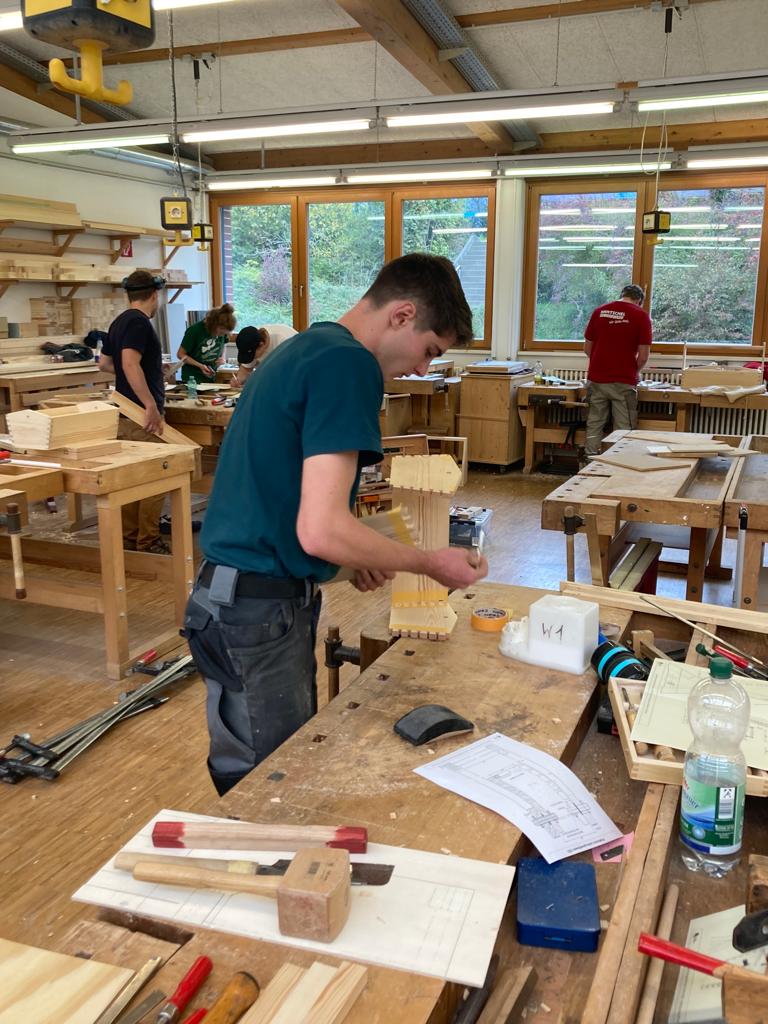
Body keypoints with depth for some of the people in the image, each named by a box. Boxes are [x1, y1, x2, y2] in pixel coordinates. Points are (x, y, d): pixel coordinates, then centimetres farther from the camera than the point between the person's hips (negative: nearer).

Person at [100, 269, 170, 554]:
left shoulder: (119, 322, 15)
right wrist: (151, 406, -28)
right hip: (143, 416, -10)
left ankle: (129, 539, 19)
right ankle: (148, 542, 0)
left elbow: (104, 363, 25)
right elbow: (130, 363, -27)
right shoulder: (139, 322, -13)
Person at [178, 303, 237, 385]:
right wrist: (200, 366, -24)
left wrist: (222, 357, -7)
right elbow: (181, 354, -12)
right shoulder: (195, 330, -20)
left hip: (211, 378, 4)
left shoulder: (223, 331, -7)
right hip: (192, 377, -4)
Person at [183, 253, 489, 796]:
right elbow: (320, 529, -25)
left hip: (241, 593, 10)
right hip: (260, 610, -10)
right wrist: (429, 562, -11)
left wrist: (355, 556, 15)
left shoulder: (305, 345, 13)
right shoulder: (349, 364, -18)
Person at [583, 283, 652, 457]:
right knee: (623, 430, 3)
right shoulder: (641, 315, -3)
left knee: (594, 427, 8)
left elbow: (587, 348, 10)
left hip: (596, 379, 3)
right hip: (624, 382, -3)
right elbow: (643, 356, -6)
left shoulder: (599, 311, 7)